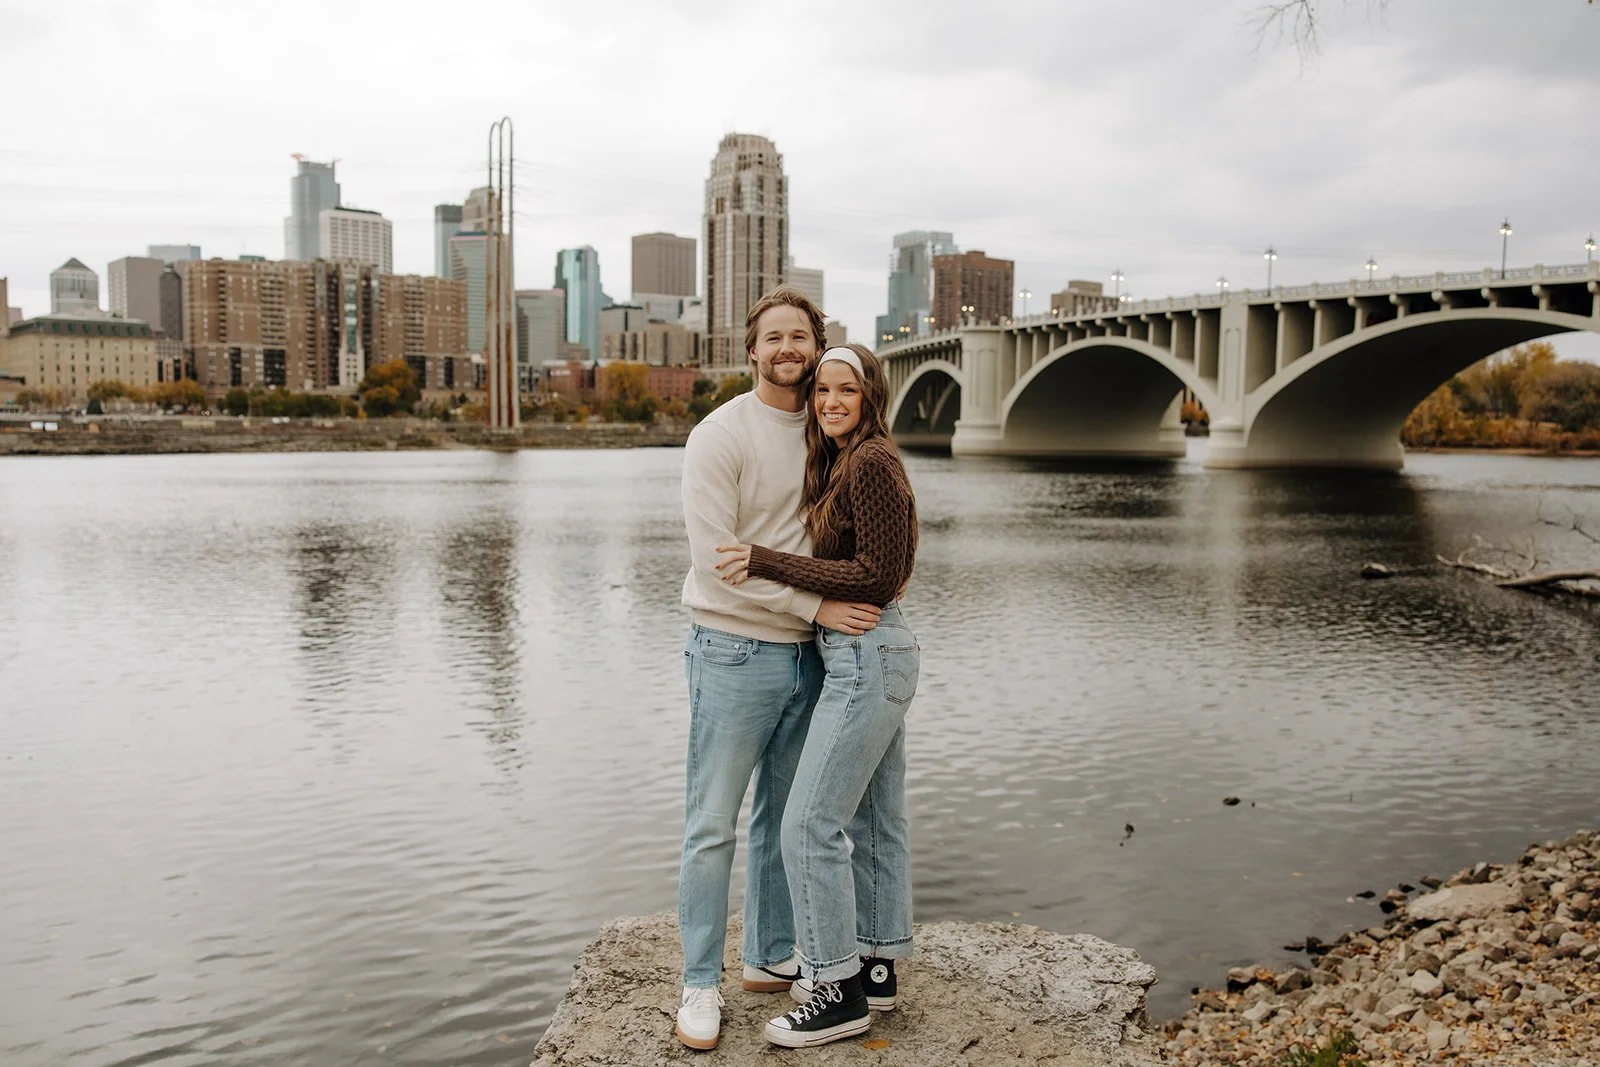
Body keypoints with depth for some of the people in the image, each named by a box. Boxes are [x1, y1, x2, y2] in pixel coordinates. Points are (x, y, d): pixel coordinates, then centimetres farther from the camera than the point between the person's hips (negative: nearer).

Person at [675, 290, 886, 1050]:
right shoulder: (720, 436, -11)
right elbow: (716, 556, -18)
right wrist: (815, 605, -20)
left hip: (806, 657, 6)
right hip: (735, 654, -6)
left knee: (784, 817, 17)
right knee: (713, 827, 2)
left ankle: (771, 958, 33)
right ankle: (701, 985, 15)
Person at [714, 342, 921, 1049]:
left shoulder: (872, 463, -15)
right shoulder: (842, 462, 13)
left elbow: (876, 577, -19)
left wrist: (767, 561, -19)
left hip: (868, 656, -10)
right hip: (872, 655, 10)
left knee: (811, 824, -7)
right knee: (874, 821, 15)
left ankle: (839, 991, 4)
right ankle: (876, 967, 27)